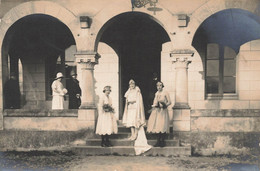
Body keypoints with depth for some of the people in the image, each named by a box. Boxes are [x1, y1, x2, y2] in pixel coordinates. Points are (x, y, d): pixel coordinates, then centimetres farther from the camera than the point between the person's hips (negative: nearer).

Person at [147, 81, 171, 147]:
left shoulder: (165, 93, -2)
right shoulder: (156, 93, 15)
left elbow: (169, 102, -3)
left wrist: (164, 105, -18)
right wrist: (154, 105, 2)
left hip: (163, 111, -5)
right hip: (156, 111, 5)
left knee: (163, 126, -9)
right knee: (157, 126, 2)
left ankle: (162, 141, 0)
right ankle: (158, 141, 8)